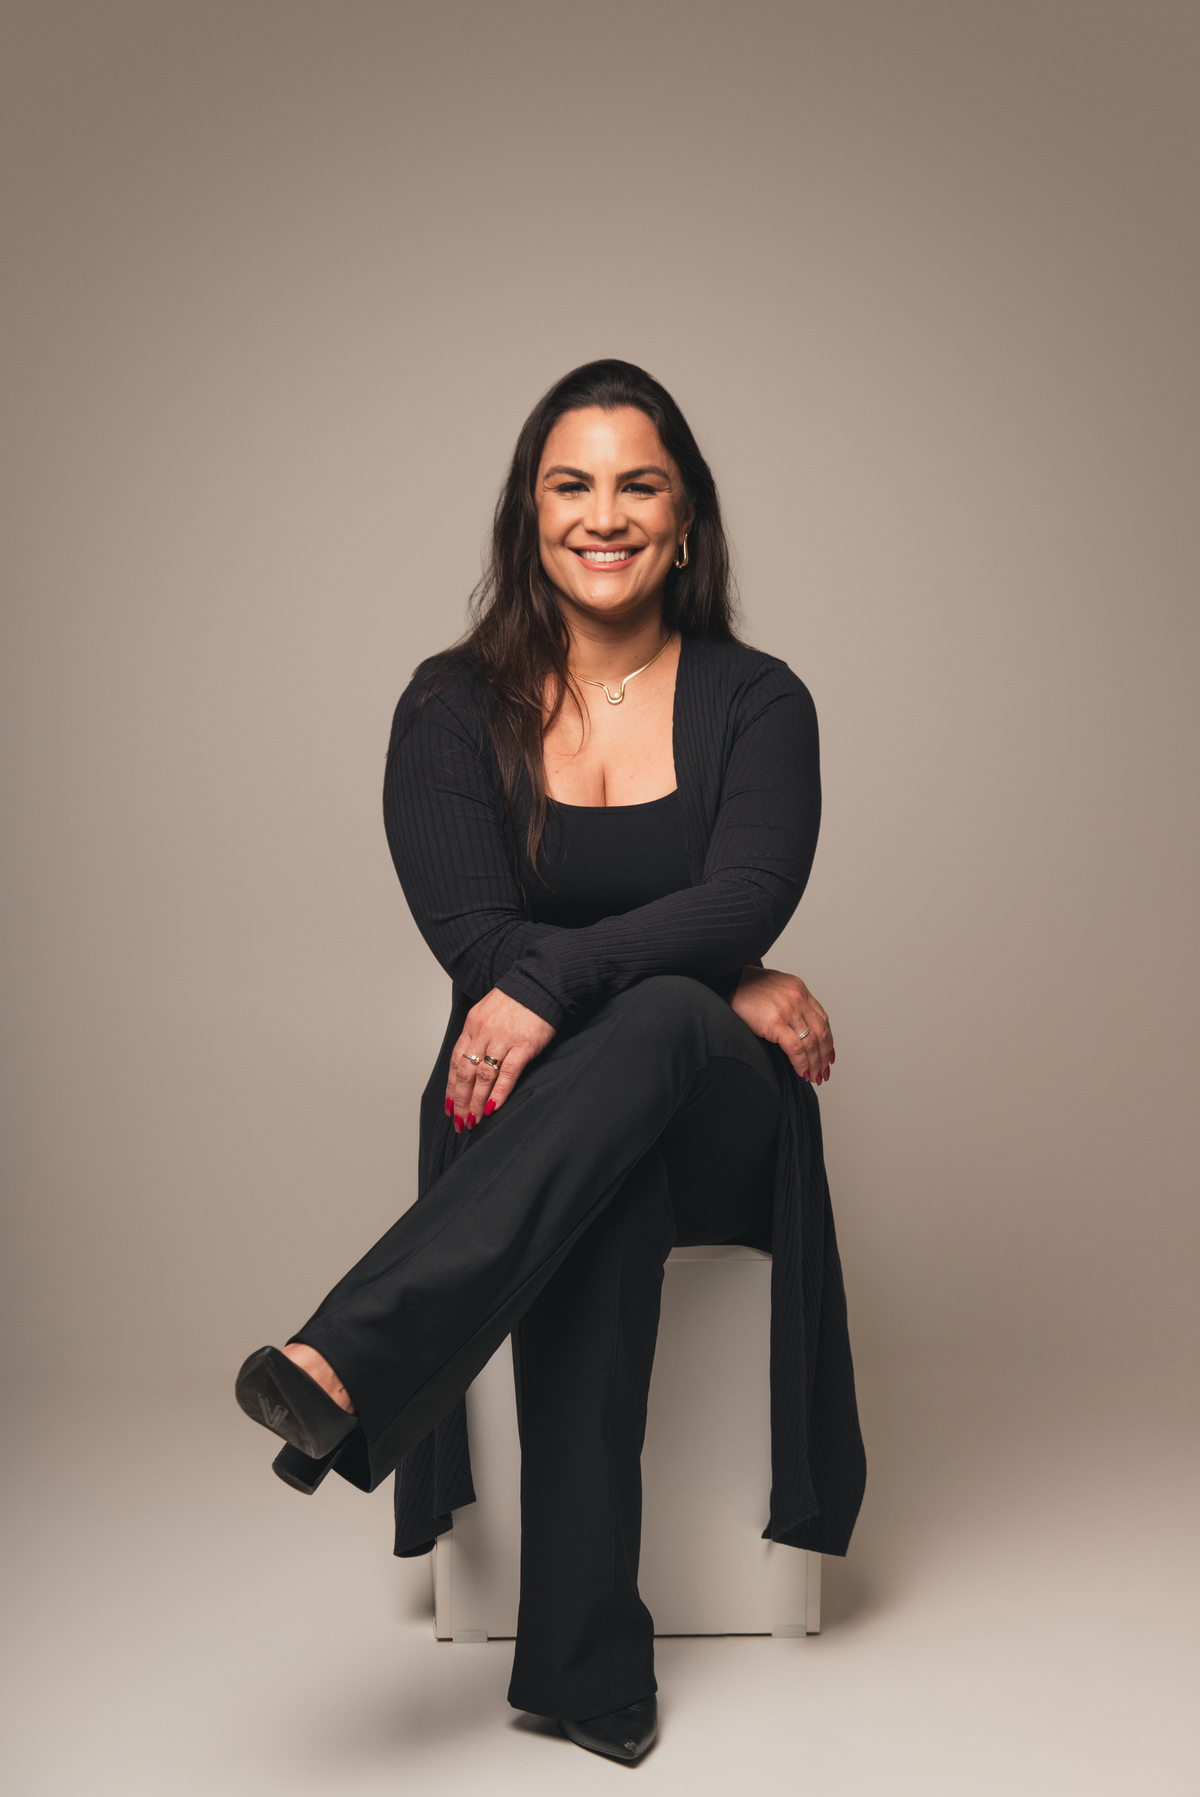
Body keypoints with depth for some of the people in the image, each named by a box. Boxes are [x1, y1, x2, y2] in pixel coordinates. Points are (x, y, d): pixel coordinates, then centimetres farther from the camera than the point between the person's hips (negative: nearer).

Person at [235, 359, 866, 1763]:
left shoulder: (755, 701, 3)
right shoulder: (453, 706, 3)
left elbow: (743, 904, -13)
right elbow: (473, 935, -8)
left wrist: (556, 984, -31)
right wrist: (726, 987, -14)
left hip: (718, 1115, 0)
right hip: (531, 1109, 0)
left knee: (657, 1023, -37)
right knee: (604, 1187, -38)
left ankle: (347, 1364, -49)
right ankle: (588, 1667, -38)